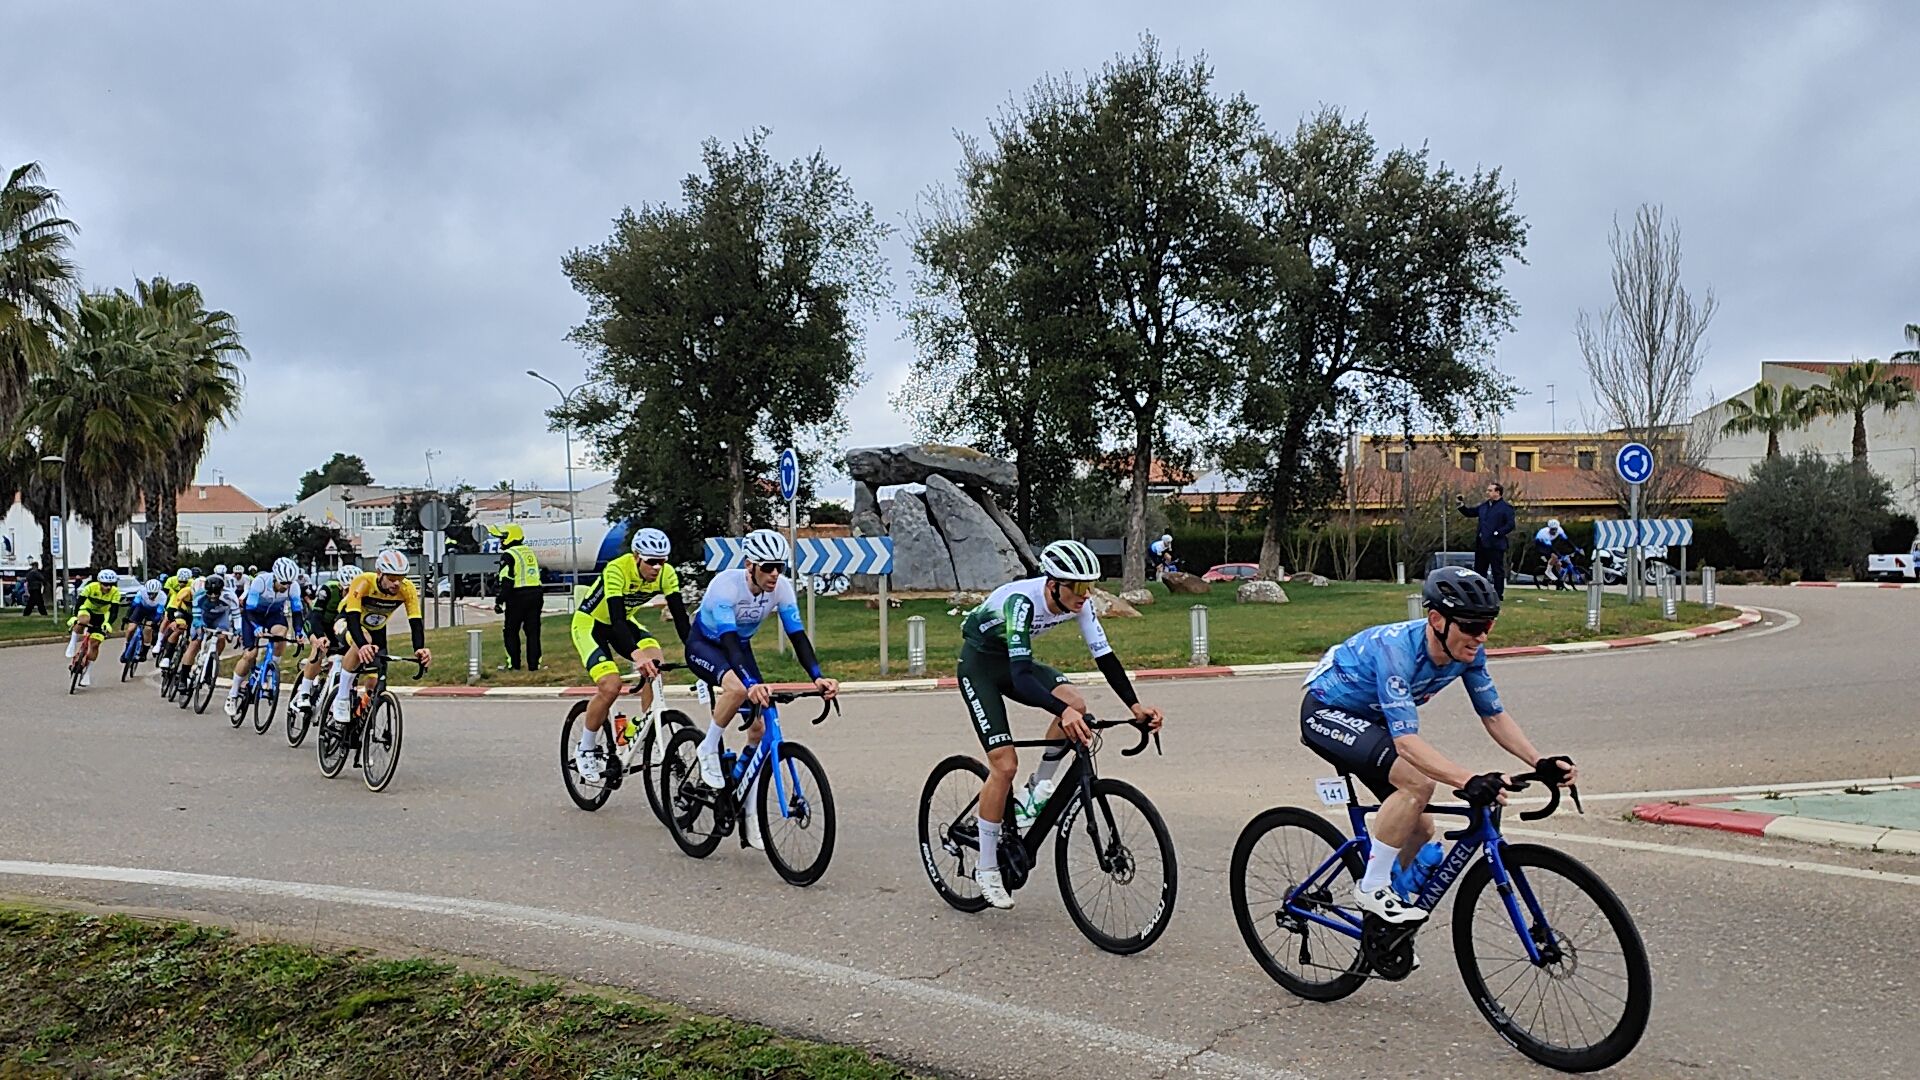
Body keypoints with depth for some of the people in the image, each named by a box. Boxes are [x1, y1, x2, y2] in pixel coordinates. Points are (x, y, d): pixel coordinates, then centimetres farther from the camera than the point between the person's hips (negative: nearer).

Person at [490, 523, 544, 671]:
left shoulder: (508, 555, -9)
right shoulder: (530, 552, 16)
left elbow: (506, 580, -15)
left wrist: (499, 601, -12)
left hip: (518, 596, -6)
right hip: (536, 594, 7)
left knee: (511, 631, 6)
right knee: (533, 631, 7)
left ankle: (513, 664, 6)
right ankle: (534, 664, 7)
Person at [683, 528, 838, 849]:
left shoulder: (782, 588, -20)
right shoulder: (726, 584, -34)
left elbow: (797, 635, -22)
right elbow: (728, 640, -42)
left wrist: (817, 676, -38)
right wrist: (751, 684, -56)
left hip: (740, 647, 5)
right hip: (704, 645, -5)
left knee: (759, 727, -7)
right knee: (737, 689, -38)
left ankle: (751, 815, 3)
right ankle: (709, 750, -12)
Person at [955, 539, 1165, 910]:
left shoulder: (1078, 602, -16)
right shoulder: (1022, 601, -35)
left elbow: (1104, 655, -13)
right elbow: (1021, 676, -44)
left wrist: (1135, 706, -25)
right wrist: (1061, 712, -57)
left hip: (1014, 660, 6)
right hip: (979, 663, -6)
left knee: (1076, 705, -22)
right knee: (1004, 764, -14)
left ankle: (1037, 791, 1)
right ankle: (986, 869, 0)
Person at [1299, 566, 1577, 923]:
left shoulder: (1467, 651, -14)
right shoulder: (1396, 649, -37)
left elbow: (1494, 716, -5)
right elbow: (1407, 741, -44)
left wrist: (1541, 763, -19)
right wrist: (1469, 781, -55)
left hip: (1370, 719, 8)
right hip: (1326, 711, -8)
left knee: (1421, 829, 4)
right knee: (1417, 783, -30)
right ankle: (1372, 888, -14)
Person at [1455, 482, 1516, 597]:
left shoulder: (1506, 507, -6)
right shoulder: (1483, 506, 15)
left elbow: (1510, 524, -14)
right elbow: (1469, 513, 22)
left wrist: (1497, 533, -18)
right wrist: (1461, 505, 7)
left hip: (1495, 545, -7)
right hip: (1481, 544, 7)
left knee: (1497, 571, 0)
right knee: (1479, 570, 11)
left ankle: (1499, 594, 6)